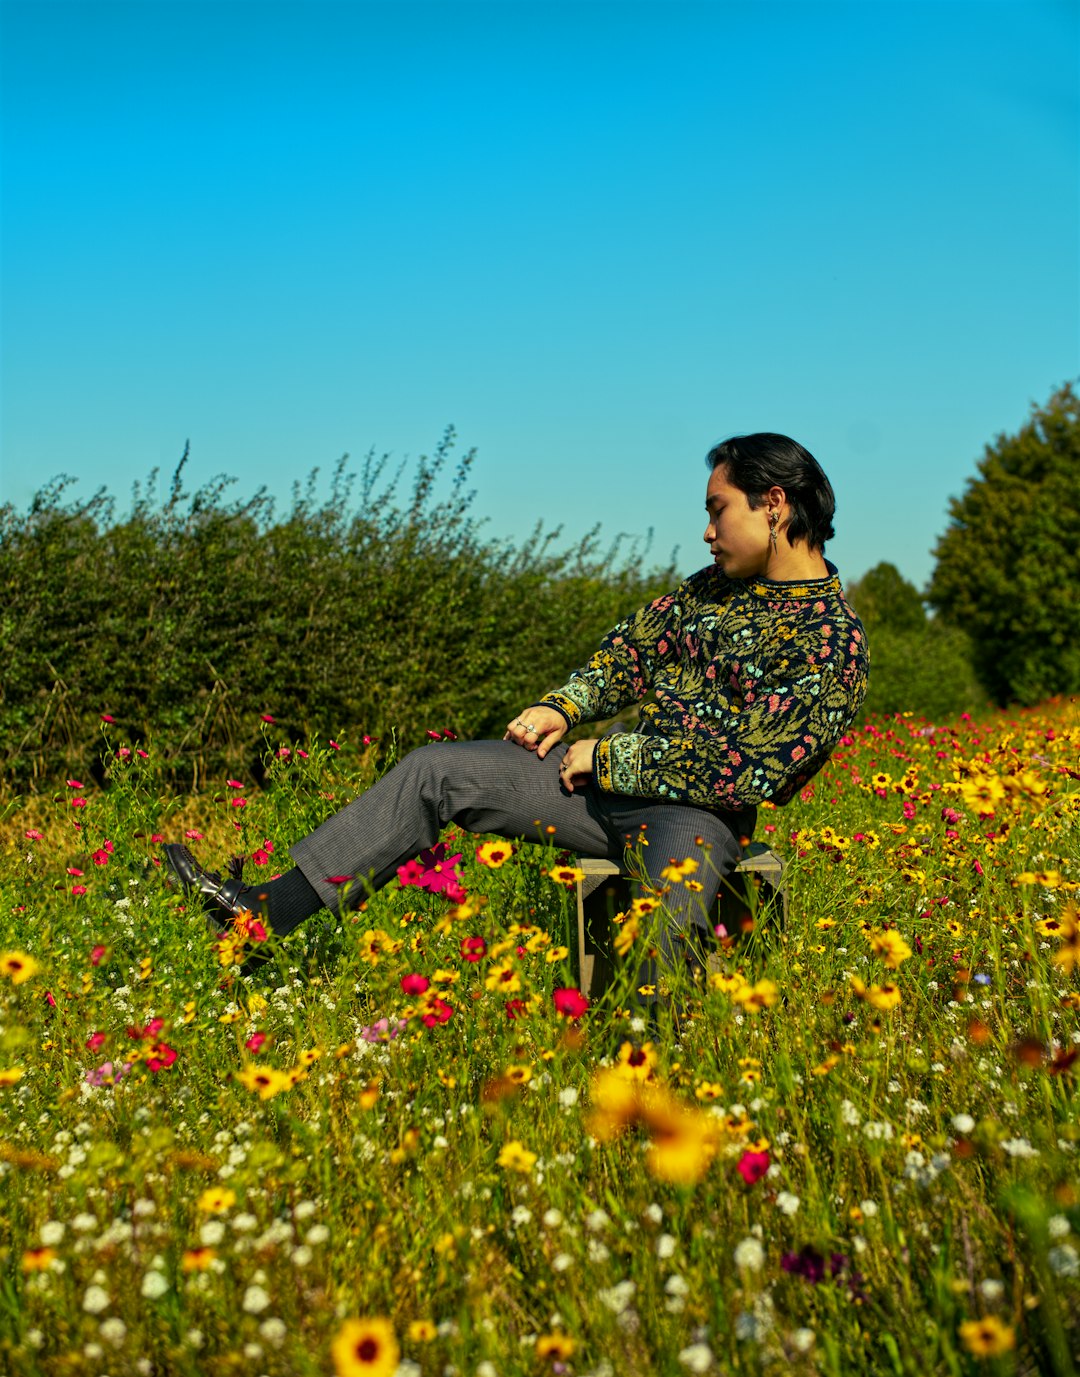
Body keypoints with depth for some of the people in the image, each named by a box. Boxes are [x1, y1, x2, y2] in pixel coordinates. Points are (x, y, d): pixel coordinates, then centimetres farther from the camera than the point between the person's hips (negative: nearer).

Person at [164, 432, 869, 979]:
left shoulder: (834, 641, -14)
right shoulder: (718, 584, 12)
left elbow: (748, 767, -22)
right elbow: (636, 645, 21)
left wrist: (610, 757, -15)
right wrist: (565, 707, 3)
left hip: (697, 814, -7)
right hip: (614, 775, 8)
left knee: (667, 921, -42)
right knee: (436, 770, -2)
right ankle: (268, 910, -1)